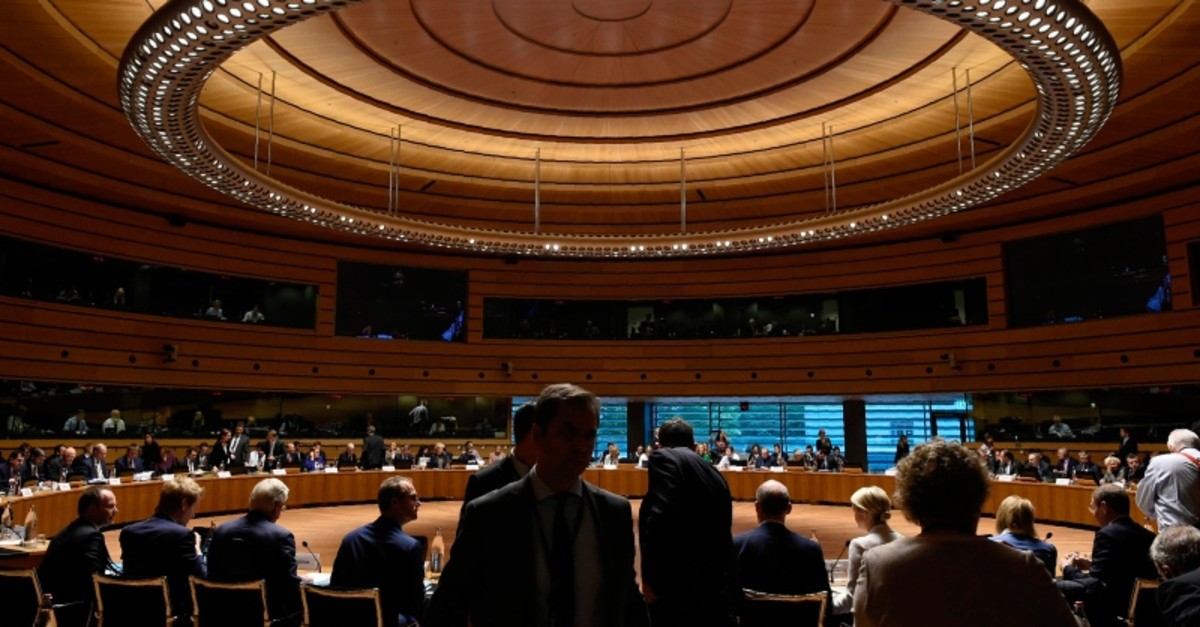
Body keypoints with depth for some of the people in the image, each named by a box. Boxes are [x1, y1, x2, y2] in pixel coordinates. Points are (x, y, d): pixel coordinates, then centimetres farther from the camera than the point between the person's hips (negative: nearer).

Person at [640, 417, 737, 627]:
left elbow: (660, 516, -22)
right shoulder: (714, 474, 18)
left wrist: (650, 578, -15)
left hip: (681, 590, -7)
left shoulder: (664, 458, -5)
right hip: (719, 591, 8)